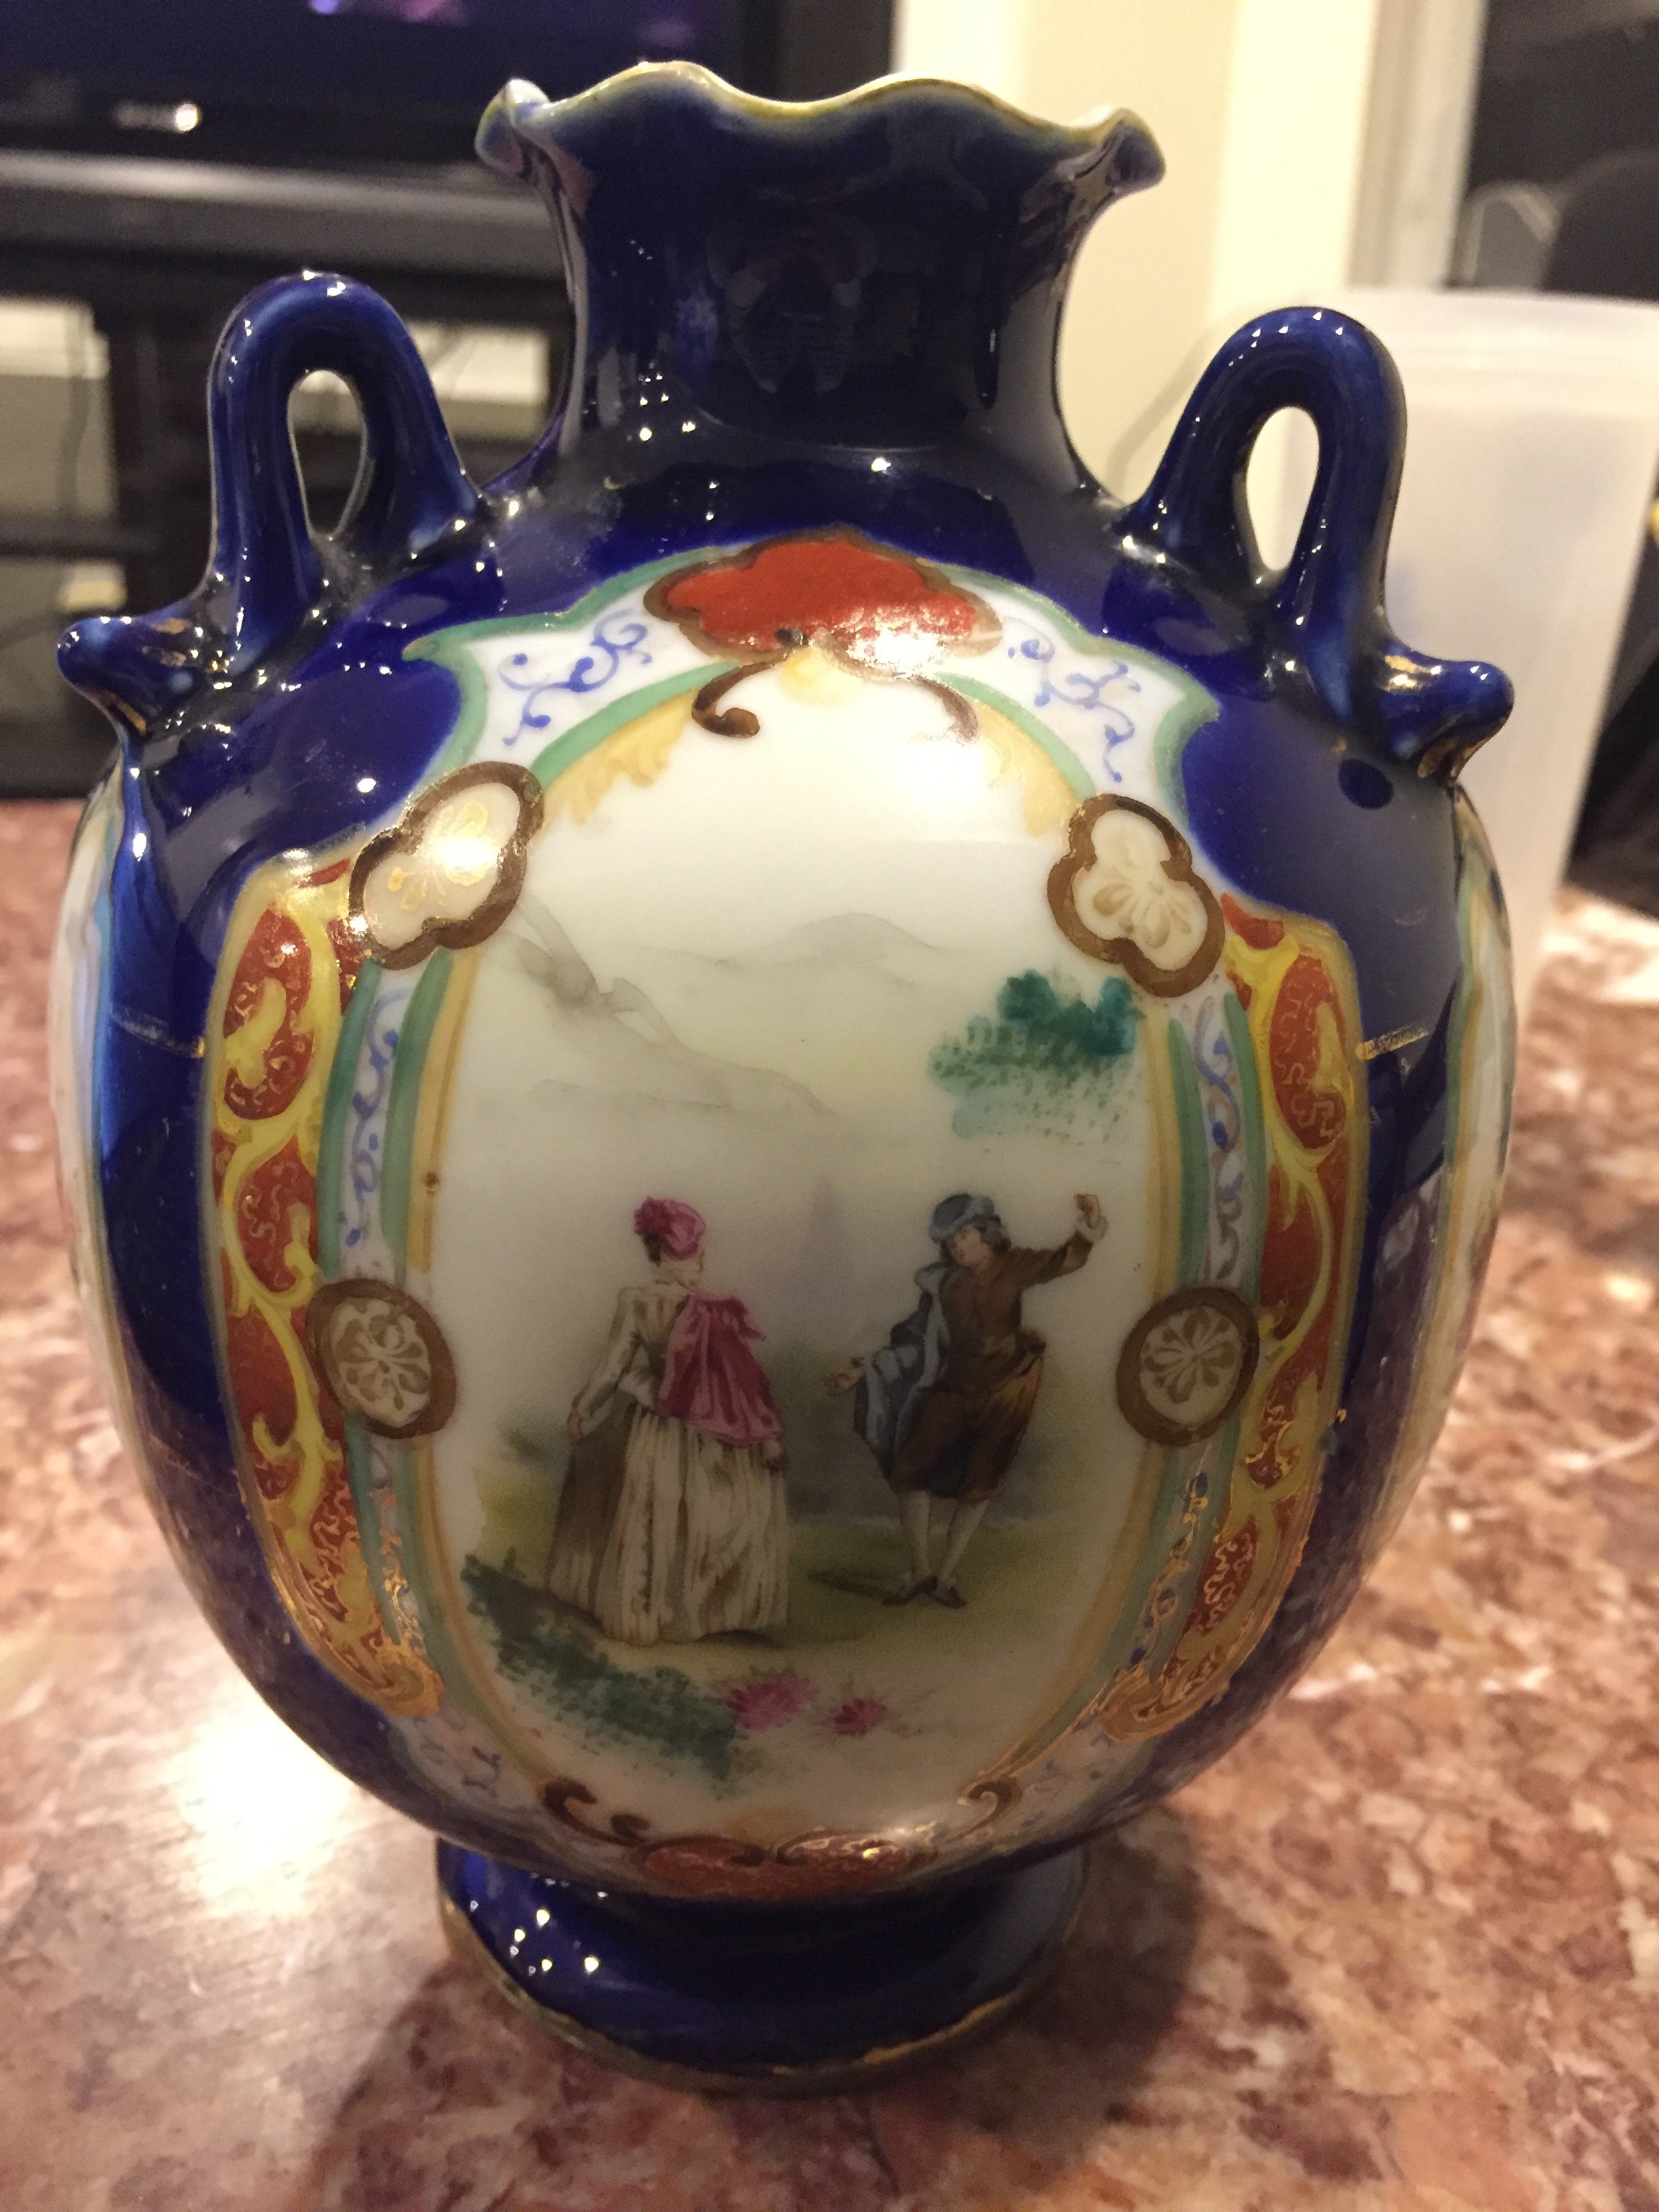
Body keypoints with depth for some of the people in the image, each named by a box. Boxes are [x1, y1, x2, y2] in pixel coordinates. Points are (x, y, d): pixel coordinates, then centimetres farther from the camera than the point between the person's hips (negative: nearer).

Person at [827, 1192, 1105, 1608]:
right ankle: (920, 1572, 2)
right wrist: (863, 1371, 0)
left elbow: (1068, 1259, -15)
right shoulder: (943, 1283, 3)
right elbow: (913, 1341, 6)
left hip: (1006, 1390, -2)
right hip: (954, 1389, 2)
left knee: (978, 1486, 4)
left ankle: (945, 1577, 15)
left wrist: (1089, 1224, -34)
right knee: (909, 1470, -9)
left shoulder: (1014, 1268, -2)